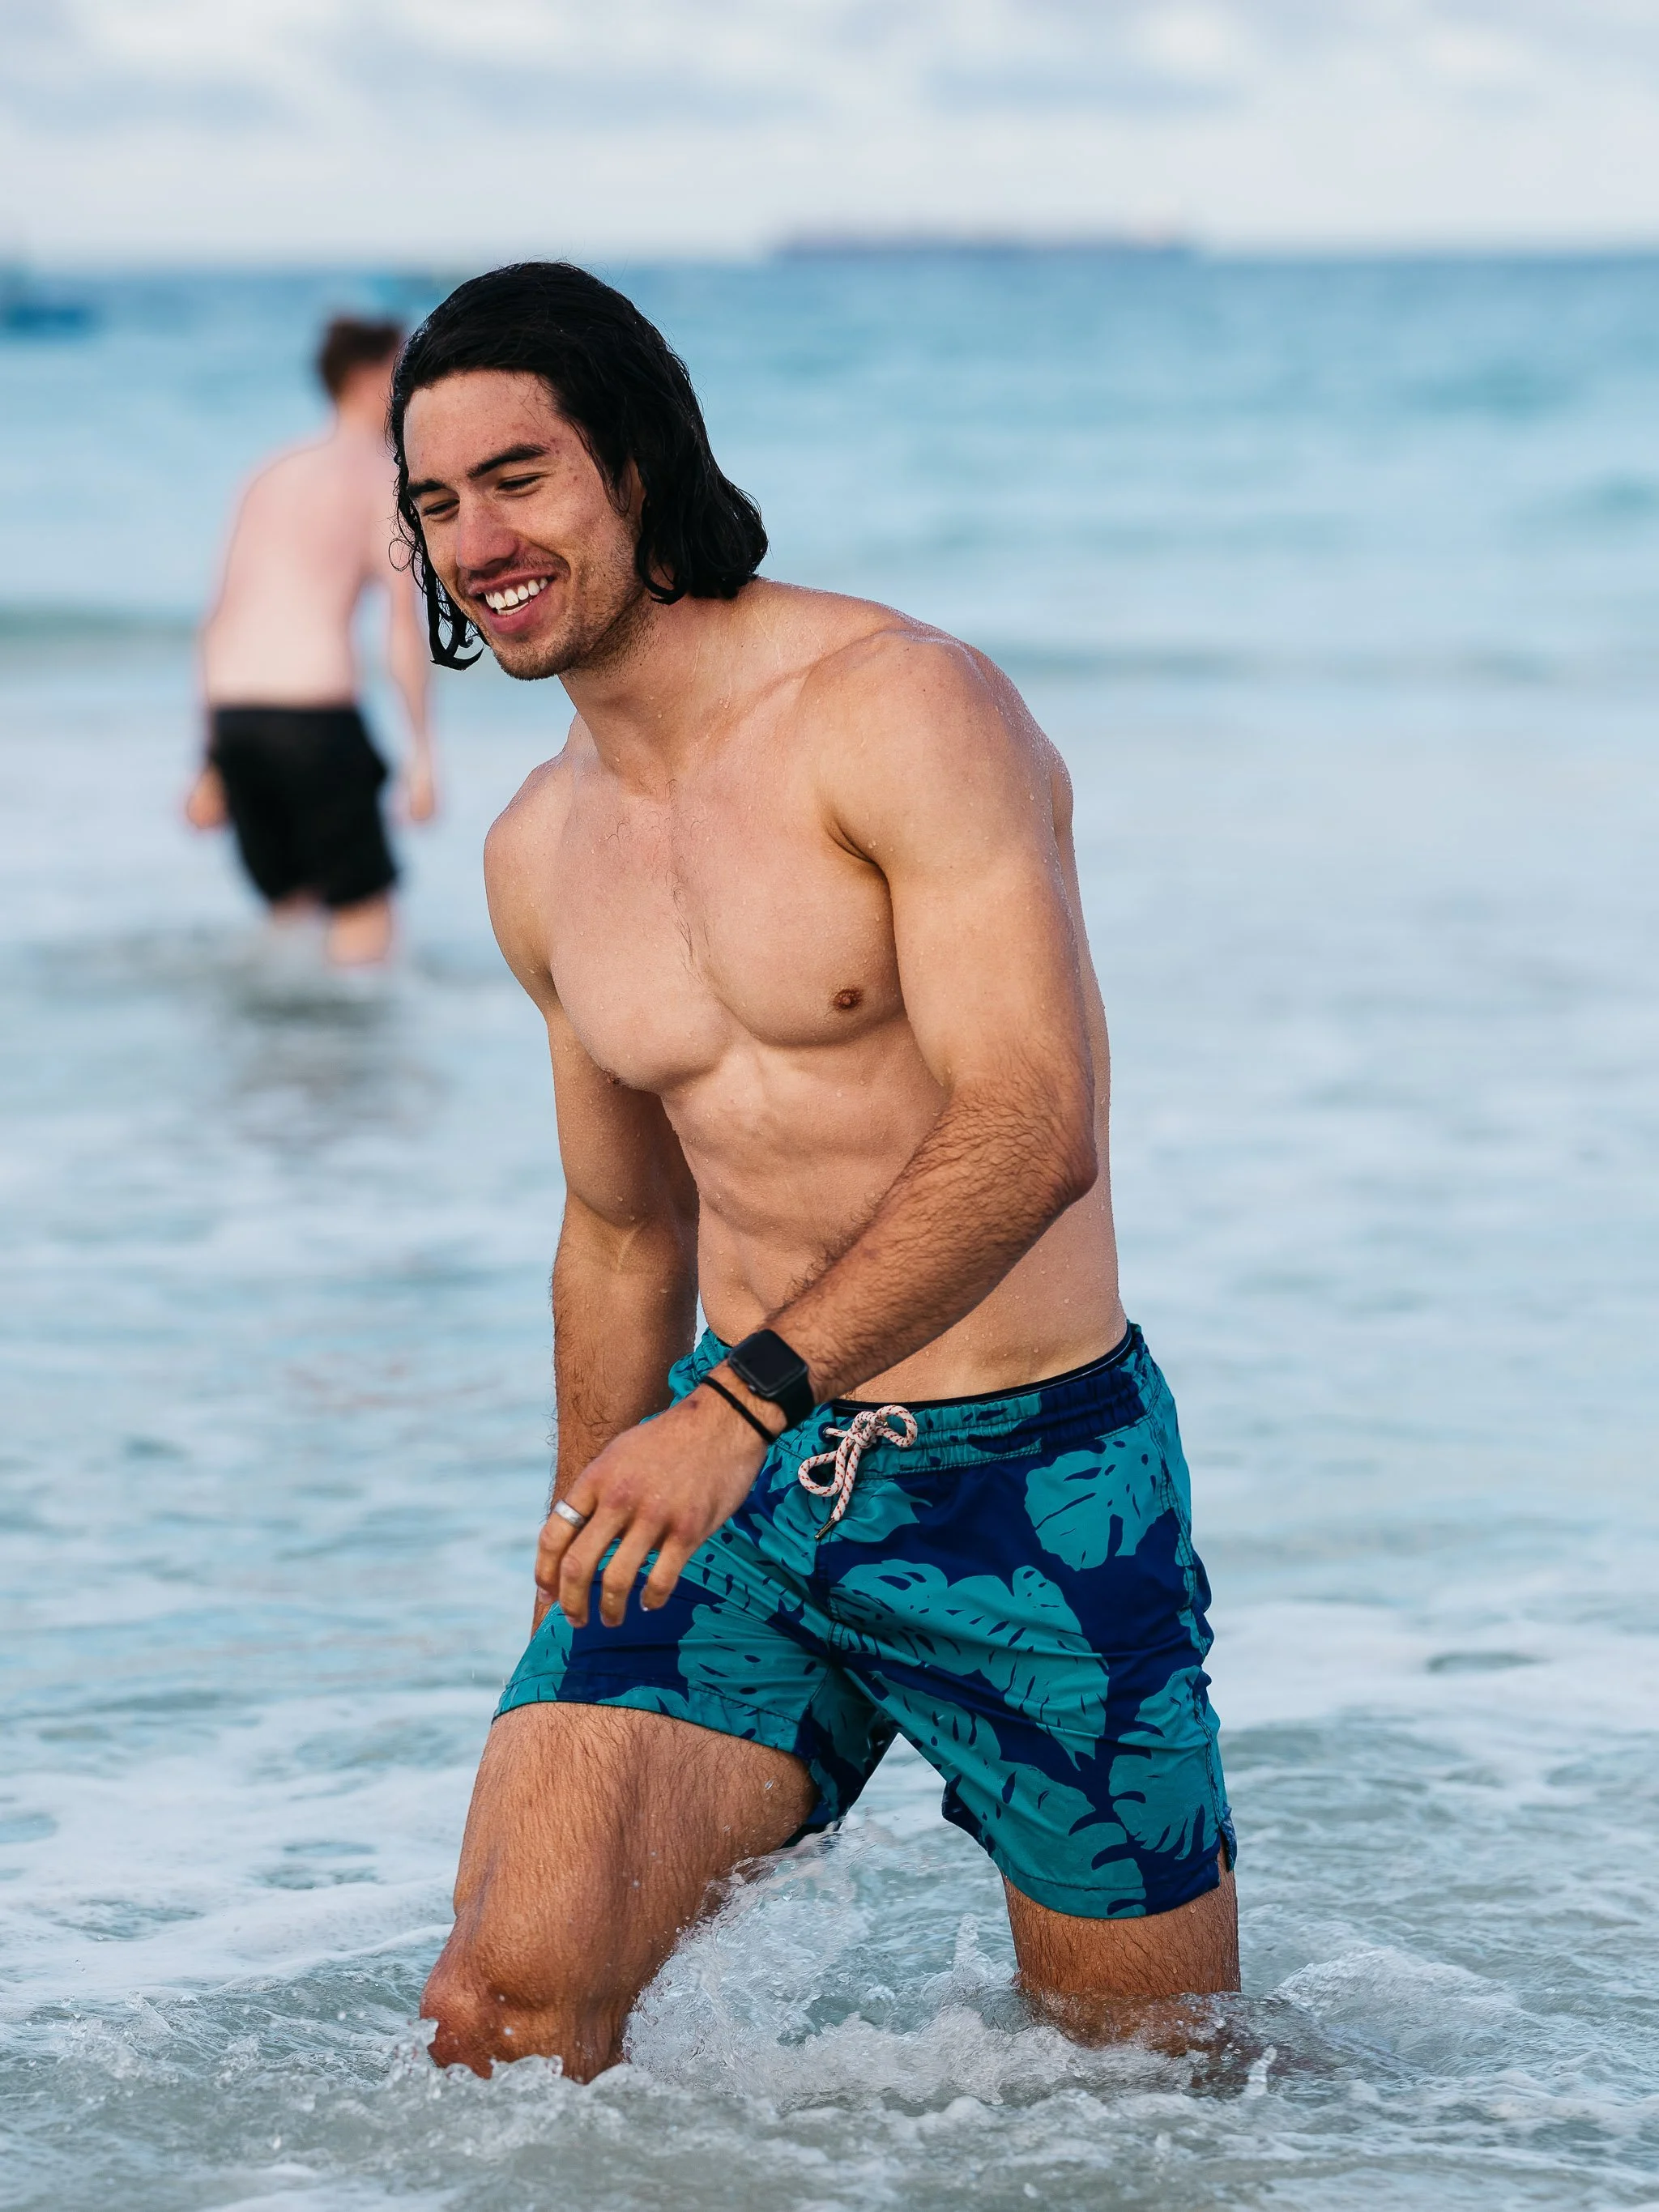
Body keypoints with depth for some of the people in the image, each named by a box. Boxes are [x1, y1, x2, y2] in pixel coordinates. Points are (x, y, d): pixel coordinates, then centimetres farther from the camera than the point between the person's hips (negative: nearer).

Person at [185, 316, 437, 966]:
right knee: (363, 910, -1)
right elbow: (404, 620, -6)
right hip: (313, 702, -7)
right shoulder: (383, 476, 4)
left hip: (232, 707, 7)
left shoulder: (274, 474, 24)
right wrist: (422, 753, -5)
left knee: (288, 906, 18)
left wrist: (212, 766, 26)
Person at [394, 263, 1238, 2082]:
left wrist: (741, 1403, -34)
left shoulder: (906, 710, -14)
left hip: (1032, 1477, -4)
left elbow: (1031, 1128, -24)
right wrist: (584, 1559, 28)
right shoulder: (539, 856, 8)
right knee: (505, 1995, -18)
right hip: (739, 1475, 5)